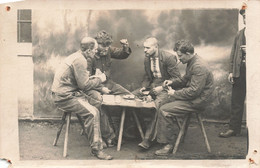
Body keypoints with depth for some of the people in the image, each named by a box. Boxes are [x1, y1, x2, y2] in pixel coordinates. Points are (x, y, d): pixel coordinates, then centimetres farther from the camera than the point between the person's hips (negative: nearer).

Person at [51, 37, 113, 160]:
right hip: (64, 97, -10)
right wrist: (99, 79, -5)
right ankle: (96, 149, -14)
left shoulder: (77, 57, 15)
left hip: (68, 93, 10)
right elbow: (84, 85, -20)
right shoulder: (79, 60, -17)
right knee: (93, 113, -21)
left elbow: (81, 80, 18)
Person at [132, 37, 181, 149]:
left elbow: (177, 78, -13)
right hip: (152, 85, 8)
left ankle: (148, 138, -31)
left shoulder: (169, 57, -14)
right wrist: (144, 87, -2)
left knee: (157, 103, -35)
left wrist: (162, 87, -22)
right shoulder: (147, 59, 8)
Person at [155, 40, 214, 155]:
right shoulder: (192, 62, 9)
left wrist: (175, 94, -17)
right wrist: (172, 82, 8)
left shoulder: (199, 67, -23)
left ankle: (168, 144, -9)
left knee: (164, 111, -17)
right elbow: (185, 80, 25)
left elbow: (194, 91, -27)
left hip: (197, 101, -11)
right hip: (191, 95, 11)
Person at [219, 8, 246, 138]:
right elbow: (233, 53, 15)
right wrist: (231, 71, 10)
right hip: (239, 72, 5)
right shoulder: (240, 34, 14)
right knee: (236, 101, 7)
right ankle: (234, 128, 15)